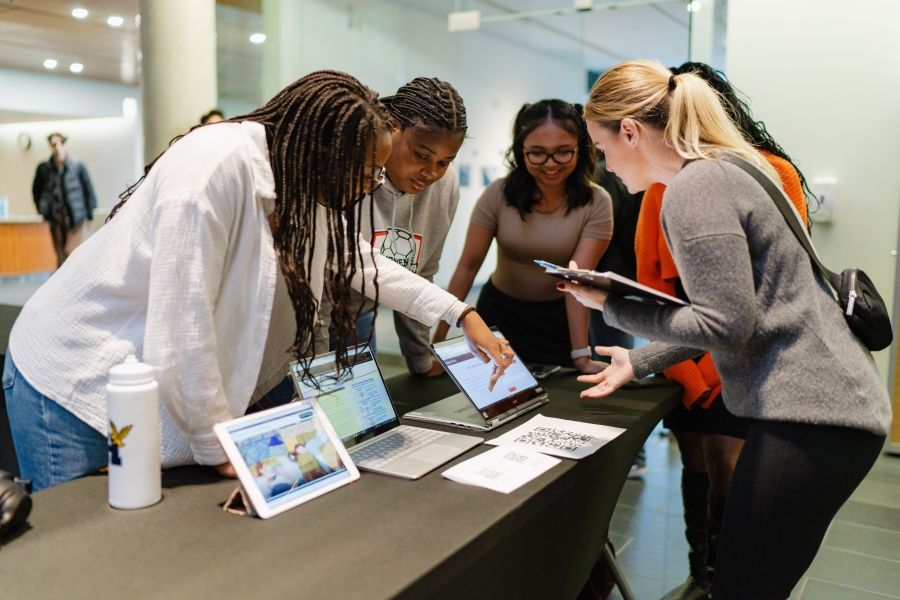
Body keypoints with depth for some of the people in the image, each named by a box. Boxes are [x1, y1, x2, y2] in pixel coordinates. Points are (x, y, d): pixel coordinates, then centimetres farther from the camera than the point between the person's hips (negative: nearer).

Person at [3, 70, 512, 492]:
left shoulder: (304, 186, -4)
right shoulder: (217, 165, -29)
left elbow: (359, 259, 13)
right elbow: (181, 323, -30)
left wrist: (461, 314, 11)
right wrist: (220, 446, -19)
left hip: (158, 390, 7)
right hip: (73, 383, -7)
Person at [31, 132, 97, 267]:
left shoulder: (78, 166, -6)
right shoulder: (44, 168, -1)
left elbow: (89, 190, 0)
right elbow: (36, 190, 14)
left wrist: (89, 214, 1)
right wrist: (42, 210, 8)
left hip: (75, 218, -2)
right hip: (55, 220, 2)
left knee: (71, 254, -9)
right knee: (61, 257, 6)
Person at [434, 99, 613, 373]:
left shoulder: (595, 203, -18)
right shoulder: (498, 194, -16)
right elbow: (468, 265, -12)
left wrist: (581, 355, -27)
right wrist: (441, 332, -13)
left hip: (560, 318, -1)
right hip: (499, 310, 1)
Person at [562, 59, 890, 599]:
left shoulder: (694, 189, -16)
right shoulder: (722, 169, 15)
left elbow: (727, 325, -19)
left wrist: (612, 307, -12)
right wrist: (637, 363, 21)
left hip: (810, 410, -10)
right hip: (828, 398, 10)